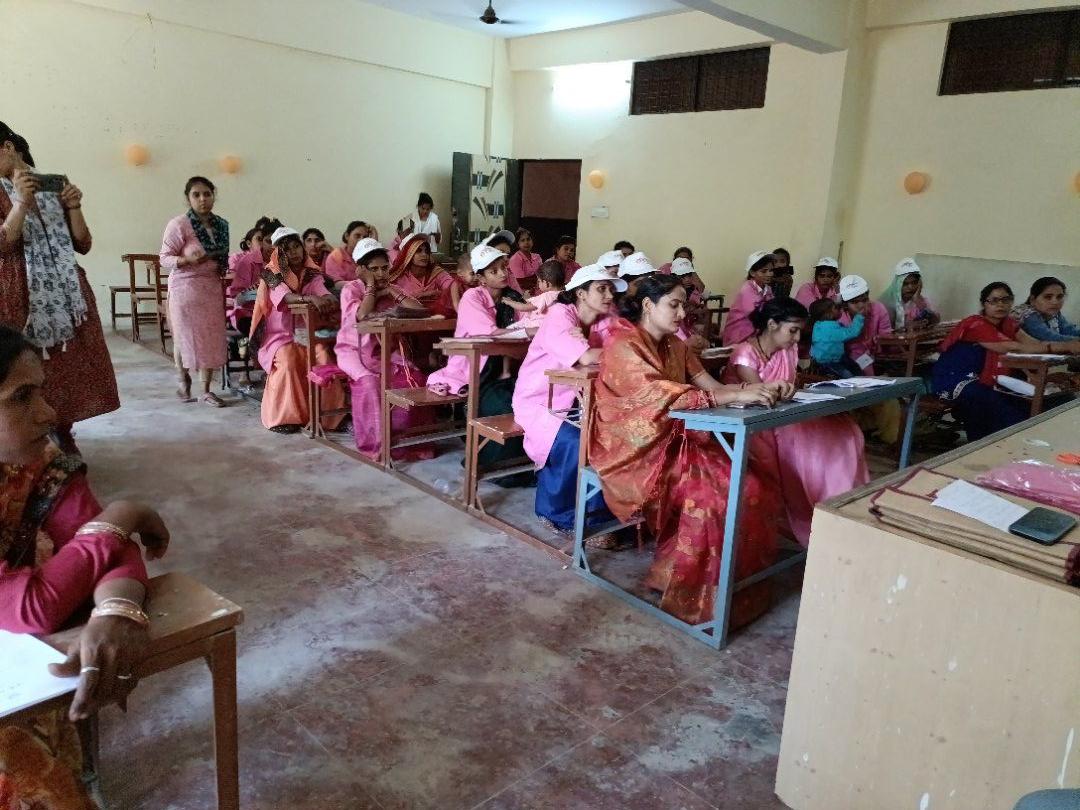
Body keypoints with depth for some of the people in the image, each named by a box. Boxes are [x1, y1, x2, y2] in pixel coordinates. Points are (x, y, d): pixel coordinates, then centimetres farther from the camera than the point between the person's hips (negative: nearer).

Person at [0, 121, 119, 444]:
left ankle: (64, 441, 17)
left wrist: (74, 208, -6)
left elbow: (83, 245, 9)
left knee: (71, 368, 6)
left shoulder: (55, 186, 12)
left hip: (68, 295, 3)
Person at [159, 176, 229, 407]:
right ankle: (183, 380, 26)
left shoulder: (221, 225, 7)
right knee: (185, 336, 4)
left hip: (213, 288, 5)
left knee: (212, 338, 2)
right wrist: (188, 260, -26)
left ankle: (206, 390, 10)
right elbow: (165, 258, -10)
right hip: (185, 288, -5)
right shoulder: (178, 225, -11)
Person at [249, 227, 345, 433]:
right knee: (288, 361, -32)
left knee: (323, 356, -26)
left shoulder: (311, 273, 9)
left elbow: (325, 294, -9)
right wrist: (311, 298, -42)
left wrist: (328, 299, -35)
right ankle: (284, 416, -18)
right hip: (279, 334, -3)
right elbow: (287, 297, -23)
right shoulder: (272, 273, -3)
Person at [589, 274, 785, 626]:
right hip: (634, 452, -7)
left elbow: (711, 387, 5)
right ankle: (690, 590, -5)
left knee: (746, 487, -12)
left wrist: (758, 388, -13)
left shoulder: (675, 346, 12)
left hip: (674, 442, 8)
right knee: (706, 495, -25)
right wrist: (738, 395, -29)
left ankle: (737, 584, 1)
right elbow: (663, 395, -27)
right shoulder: (624, 346, -14)